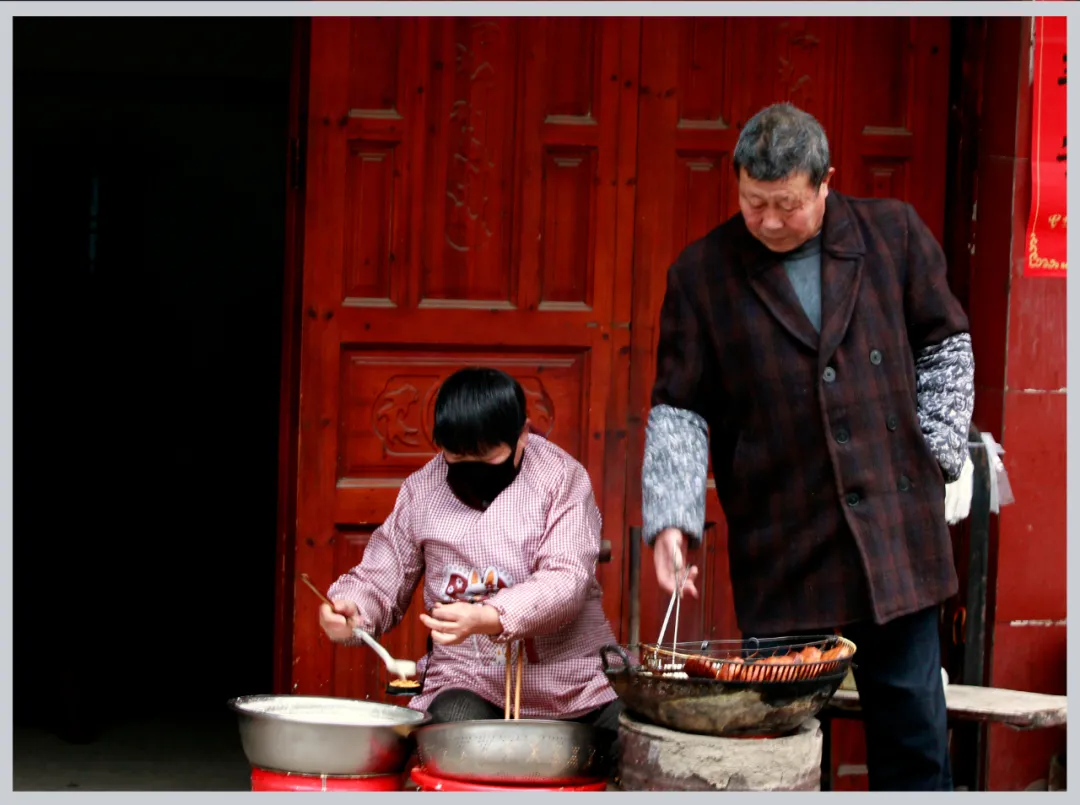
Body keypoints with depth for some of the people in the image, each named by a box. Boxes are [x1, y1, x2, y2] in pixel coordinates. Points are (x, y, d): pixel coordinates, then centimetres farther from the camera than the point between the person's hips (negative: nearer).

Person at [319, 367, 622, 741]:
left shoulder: (561, 477, -3)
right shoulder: (422, 489, 7)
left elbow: (566, 581, -15)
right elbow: (381, 577, 14)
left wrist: (488, 618, -32)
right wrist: (351, 609, -11)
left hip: (573, 682, -1)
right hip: (470, 685, 1)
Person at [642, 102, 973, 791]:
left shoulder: (893, 234, 4)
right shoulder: (702, 275, 0)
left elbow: (945, 345, 14)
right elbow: (678, 409, 1)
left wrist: (936, 453, 4)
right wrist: (671, 521, -10)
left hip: (896, 535, 1)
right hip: (780, 552, -1)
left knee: (913, 733, 6)